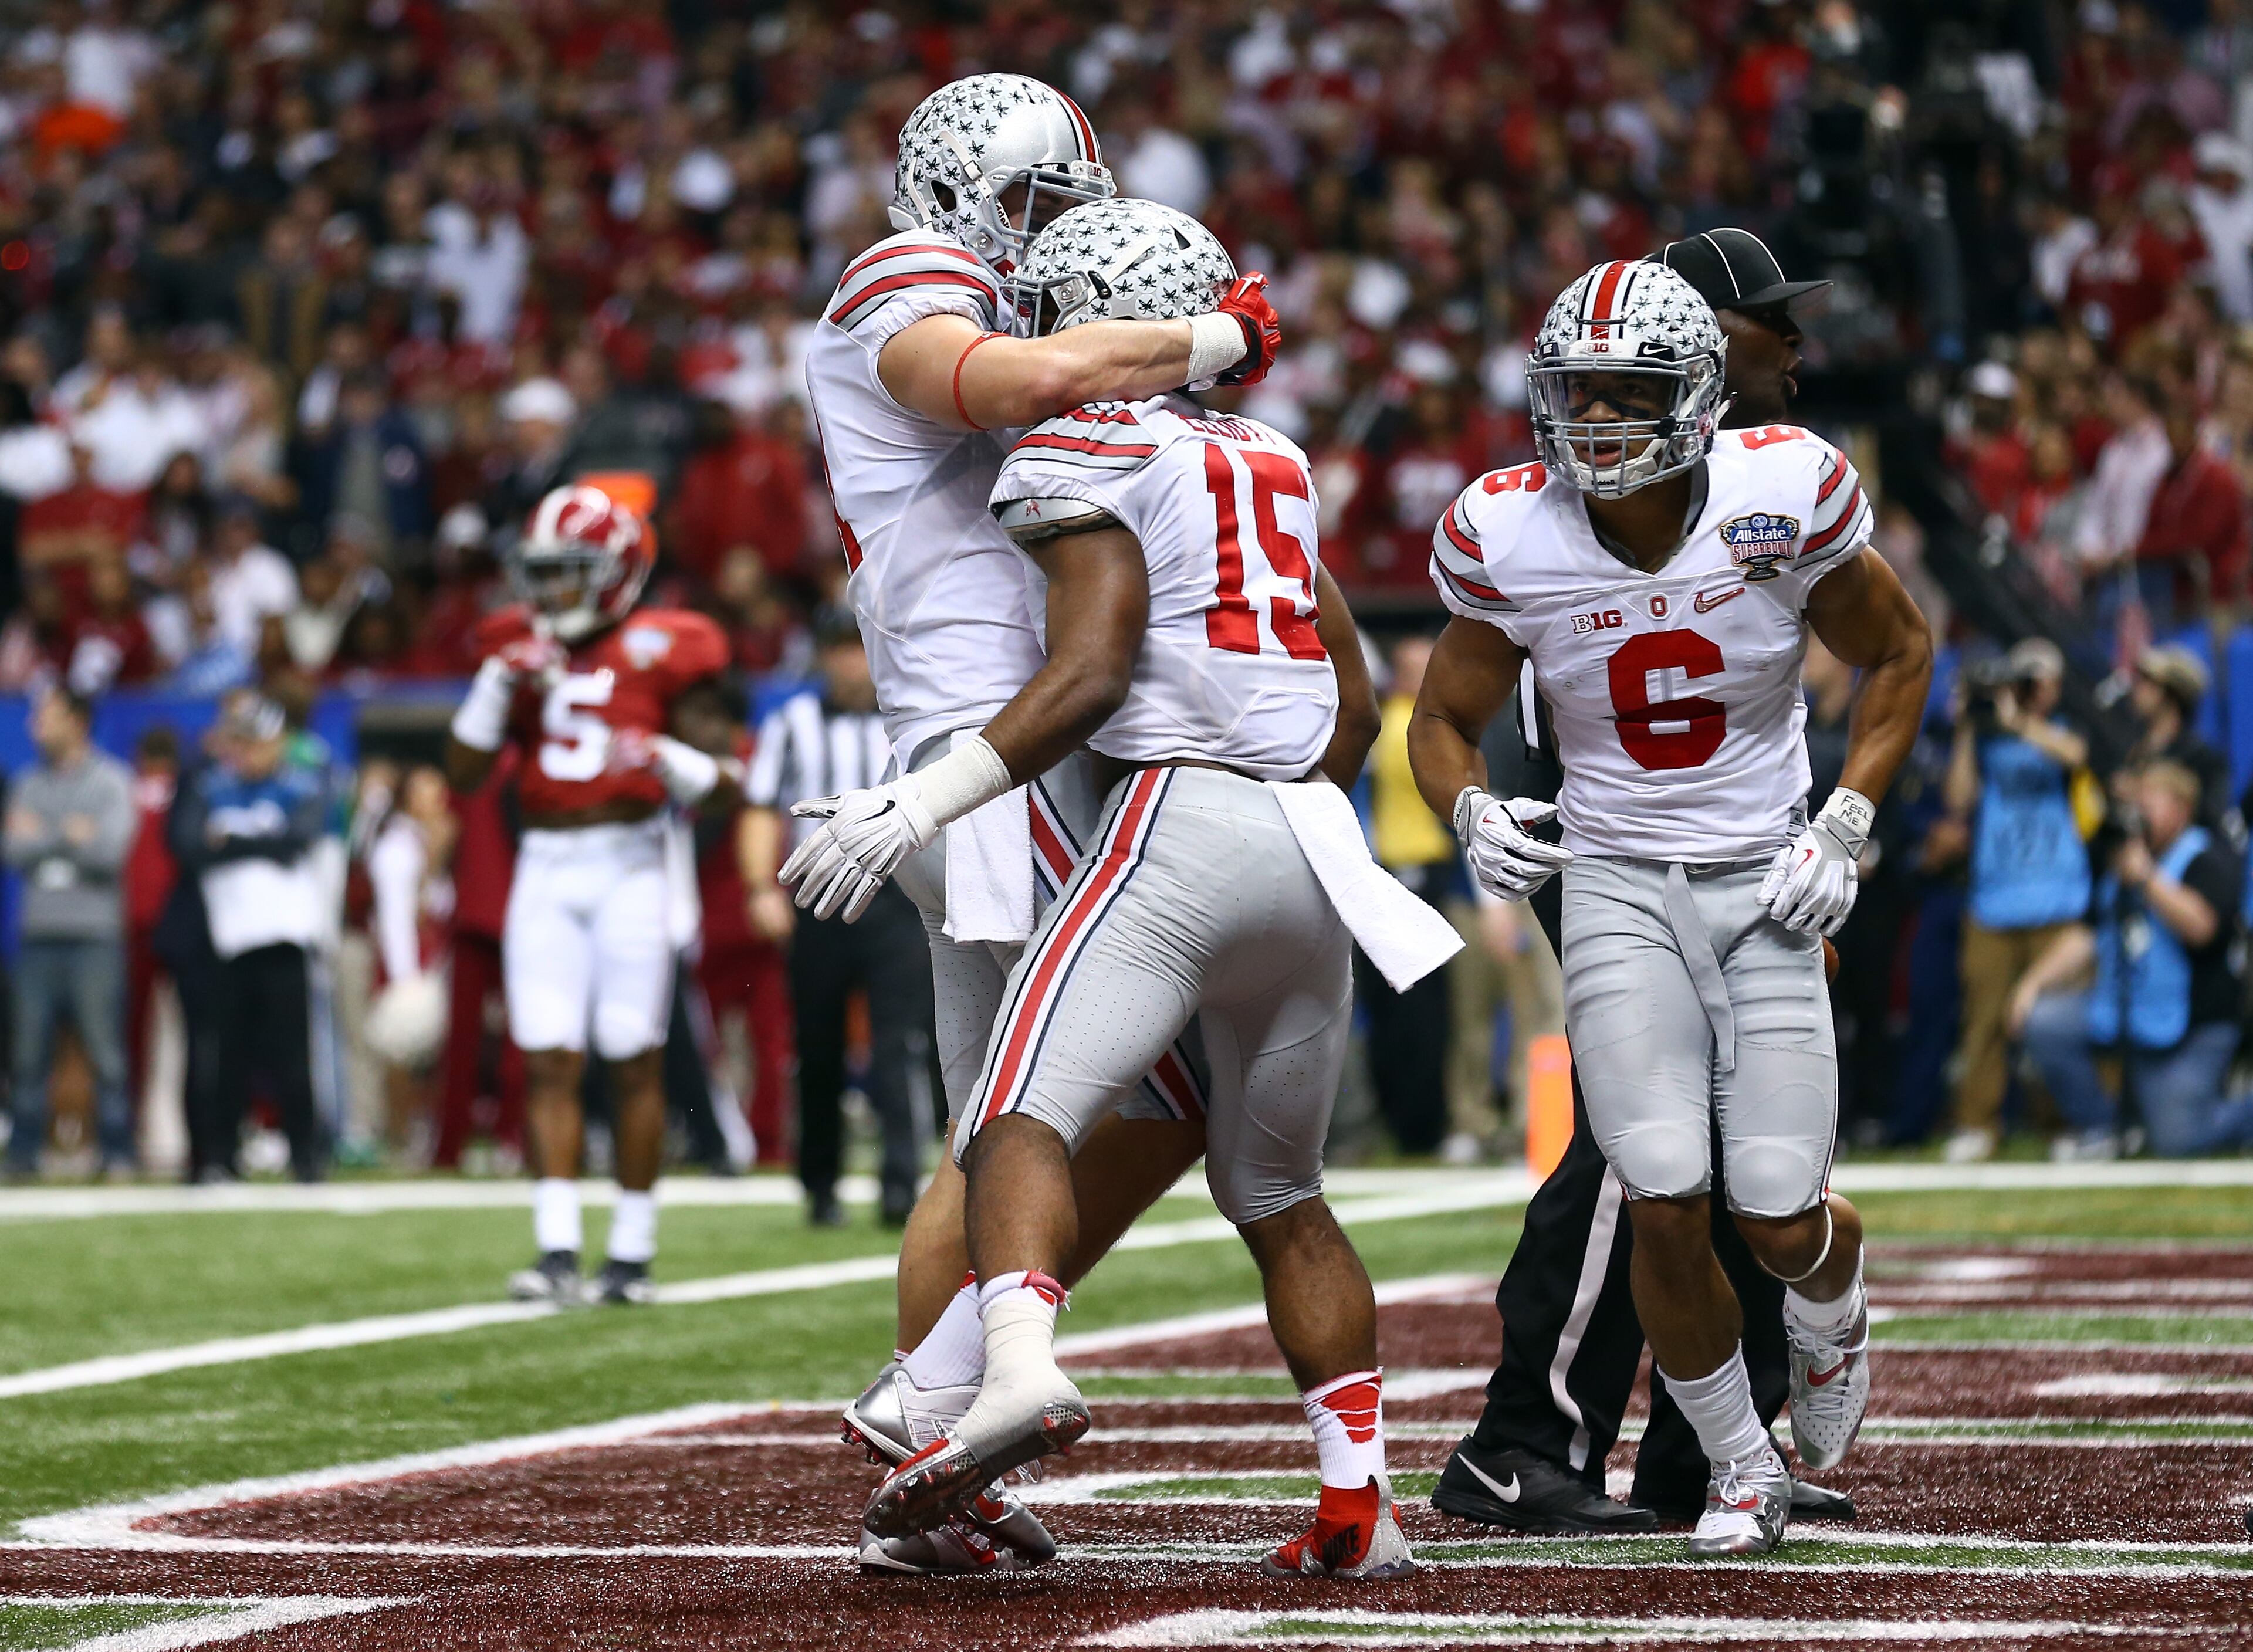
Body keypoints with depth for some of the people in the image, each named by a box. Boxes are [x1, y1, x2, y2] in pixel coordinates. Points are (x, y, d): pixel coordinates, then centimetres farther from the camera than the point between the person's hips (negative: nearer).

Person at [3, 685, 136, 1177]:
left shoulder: (111, 781, 0)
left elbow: (110, 851, -12)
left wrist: (42, 838, -4)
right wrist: (71, 835, -6)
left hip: (95, 933, -4)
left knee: (105, 1048, -5)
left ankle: (118, 1152, 0)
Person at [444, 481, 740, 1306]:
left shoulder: (659, 653, -1)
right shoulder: (520, 652, 10)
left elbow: (726, 778, -2)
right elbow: (464, 773, 8)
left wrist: (669, 762, -21)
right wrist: (495, 690, -5)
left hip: (629, 864, -3)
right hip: (545, 867, 3)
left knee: (635, 1063, -1)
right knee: (549, 1062, -4)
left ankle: (632, 1254, 6)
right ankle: (557, 1253, -8)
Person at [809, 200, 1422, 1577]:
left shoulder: (1089, 455, 0)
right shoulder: (1271, 467, 23)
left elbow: (1091, 676, -12)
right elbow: (1356, 700, 25)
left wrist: (924, 805, -13)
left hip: (1182, 818, -8)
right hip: (1315, 851, 8)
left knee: (1024, 1122, -18)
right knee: (1280, 1197, 18)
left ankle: (1022, 1370, -44)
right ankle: (1361, 1506, 13)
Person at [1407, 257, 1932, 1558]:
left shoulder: (1784, 496, -11)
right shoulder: (1511, 539, -8)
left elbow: (1900, 654, 6)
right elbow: (1445, 719, 8)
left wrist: (1846, 826, -3)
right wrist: (1472, 809, -14)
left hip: (1765, 887, 0)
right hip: (1617, 889, 0)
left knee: (1781, 1223, -6)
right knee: (1667, 1210, -13)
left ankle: (1833, 1309, 34)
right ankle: (1744, 1471, 11)